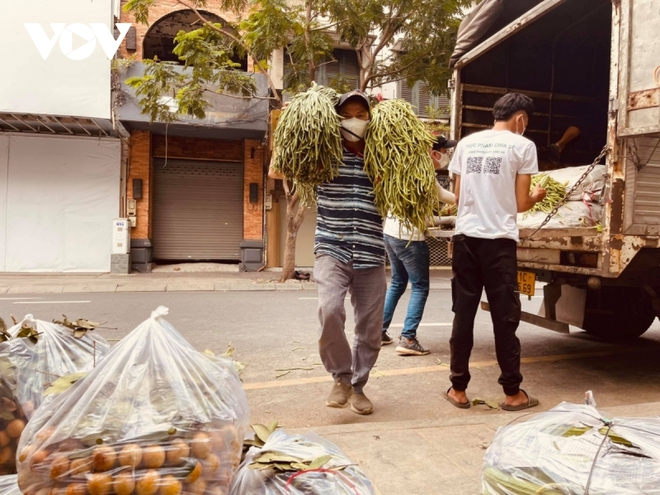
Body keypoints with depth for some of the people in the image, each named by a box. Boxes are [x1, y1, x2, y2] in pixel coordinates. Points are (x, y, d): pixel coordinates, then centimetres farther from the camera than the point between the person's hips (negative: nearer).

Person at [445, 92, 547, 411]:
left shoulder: (466, 143, 12)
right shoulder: (522, 146, 1)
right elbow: (520, 204, 0)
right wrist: (537, 196, 21)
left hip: (465, 236, 4)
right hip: (498, 240, -3)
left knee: (463, 313, 9)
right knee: (505, 316, 5)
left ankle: (458, 389, 16)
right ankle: (513, 393, 17)